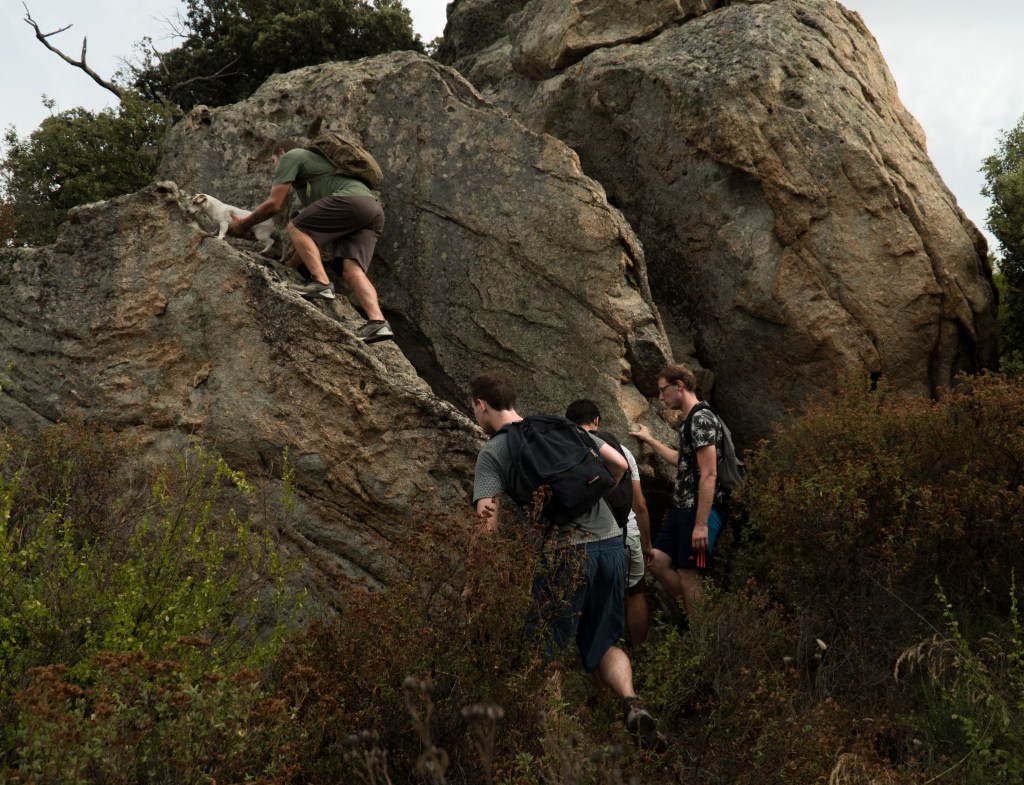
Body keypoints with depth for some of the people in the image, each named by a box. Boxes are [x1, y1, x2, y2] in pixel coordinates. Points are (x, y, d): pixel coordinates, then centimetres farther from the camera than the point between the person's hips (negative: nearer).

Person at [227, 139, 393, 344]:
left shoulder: (291, 156, 16)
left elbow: (274, 205, 6)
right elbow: (314, 234, 38)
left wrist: (244, 223, 21)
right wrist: (291, 265, 38)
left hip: (352, 199, -8)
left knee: (295, 227, -1)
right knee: (351, 269, -8)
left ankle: (322, 283, -17)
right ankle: (377, 322, -29)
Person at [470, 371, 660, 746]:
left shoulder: (492, 452, 3)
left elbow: (488, 523, -9)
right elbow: (620, 464, 13)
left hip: (564, 552, -5)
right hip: (611, 542, 5)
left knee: (546, 653, 11)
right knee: (603, 644, 18)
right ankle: (631, 702, -6)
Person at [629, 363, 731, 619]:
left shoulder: (702, 419, -14)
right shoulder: (690, 420, 17)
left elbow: (709, 475, -20)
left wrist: (701, 523, -24)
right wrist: (650, 440, 41)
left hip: (702, 510, -10)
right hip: (684, 508, 10)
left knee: (688, 575, -6)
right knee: (657, 561, 8)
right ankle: (689, 613, 16)